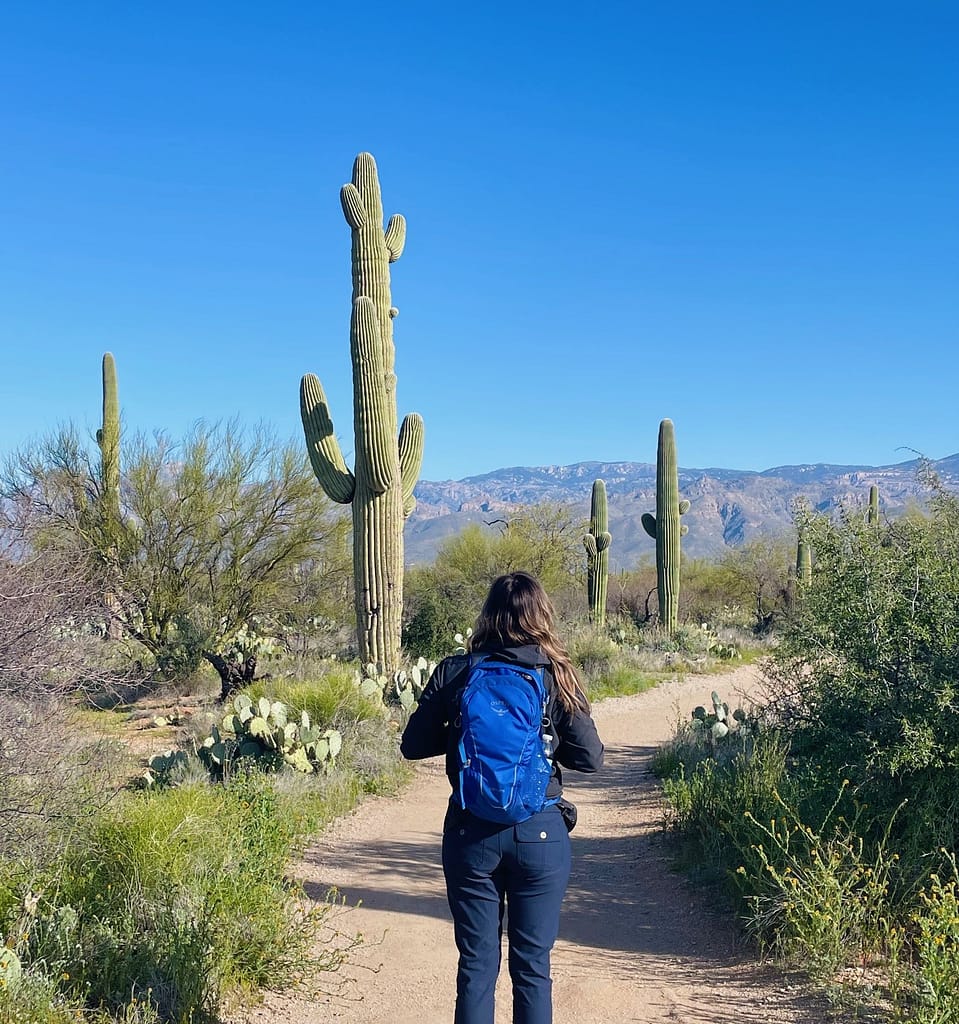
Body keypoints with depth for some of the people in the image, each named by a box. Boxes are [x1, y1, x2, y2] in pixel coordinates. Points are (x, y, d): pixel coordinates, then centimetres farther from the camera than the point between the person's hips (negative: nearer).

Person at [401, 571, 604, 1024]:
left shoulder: (454, 672, -5)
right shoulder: (556, 676, -6)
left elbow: (412, 745, 0)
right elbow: (590, 757, -5)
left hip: (470, 831, 1)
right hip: (540, 832, 0)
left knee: (476, 963, 13)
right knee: (533, 965, 12)